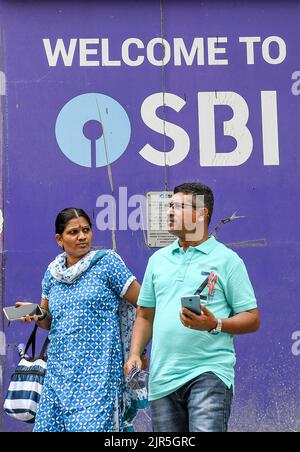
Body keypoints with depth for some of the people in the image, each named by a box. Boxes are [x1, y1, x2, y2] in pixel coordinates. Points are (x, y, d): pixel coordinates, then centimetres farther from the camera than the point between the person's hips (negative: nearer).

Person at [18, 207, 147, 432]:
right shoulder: (52, 272, 11)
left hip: (98, 371, -5)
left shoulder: (107, 262, -3)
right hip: (59, 371, 5)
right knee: (49, 425, 4)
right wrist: (37, 315, 0)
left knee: (92, 425, -12)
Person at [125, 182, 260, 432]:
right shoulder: (158, 259, 15)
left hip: (209, 372, -5)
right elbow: (145, 315, 19)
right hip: (162, 378, 5)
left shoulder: (227, 259, 0)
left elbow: (252, 319, -2)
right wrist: (135, 353, 4)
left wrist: (215, 324, -19)